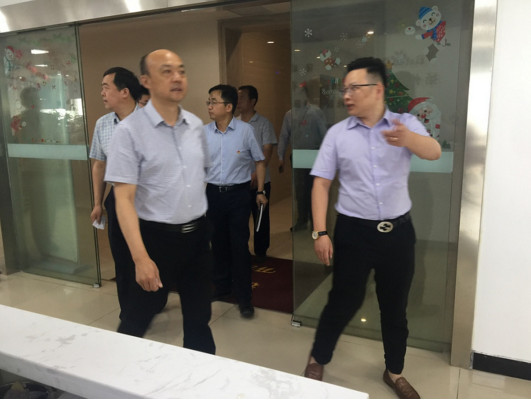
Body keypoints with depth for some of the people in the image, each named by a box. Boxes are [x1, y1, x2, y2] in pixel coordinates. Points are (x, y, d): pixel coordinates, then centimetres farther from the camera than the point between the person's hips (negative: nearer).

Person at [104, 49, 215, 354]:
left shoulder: (196, 125, 4)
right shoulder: (130, 130, -13)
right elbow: (124, 198, -16)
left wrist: (204, 223, 15)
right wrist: (141, 257, -23)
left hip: (197, 234, 5)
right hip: (157, 236, -5)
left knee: (199, 319, 18)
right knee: (137, 321, 12)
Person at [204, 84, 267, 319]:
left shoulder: (245, 130, -7)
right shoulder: (204, 133, 1)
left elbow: (259, 160, 3)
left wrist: (260, 191, 1)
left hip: (238, 193, -3)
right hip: (213, 193, 4)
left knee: (239, 245, -1)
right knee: (218, 243, 14)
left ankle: (244, 297, 11)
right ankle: (222, 288, 33)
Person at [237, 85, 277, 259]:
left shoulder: (263, 123, -3)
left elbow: (267, 151, -9)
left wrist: (257, 173, -21)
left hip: (259, 181, -3)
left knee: (261, 218, 6)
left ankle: (261, 253, 20)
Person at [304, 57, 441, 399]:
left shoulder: (407, 124, -2)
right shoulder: (337, 133, 0)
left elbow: (434, 152, -21)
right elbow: (321, 183, -1)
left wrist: (408, 139, -44)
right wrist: (320, 232, -8)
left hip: (398, 231, 1)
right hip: (353, 231, -1)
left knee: (395, 306, 14)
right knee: (344, 301, 9)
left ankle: (395, 372, 36)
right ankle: (318, 360, 33)